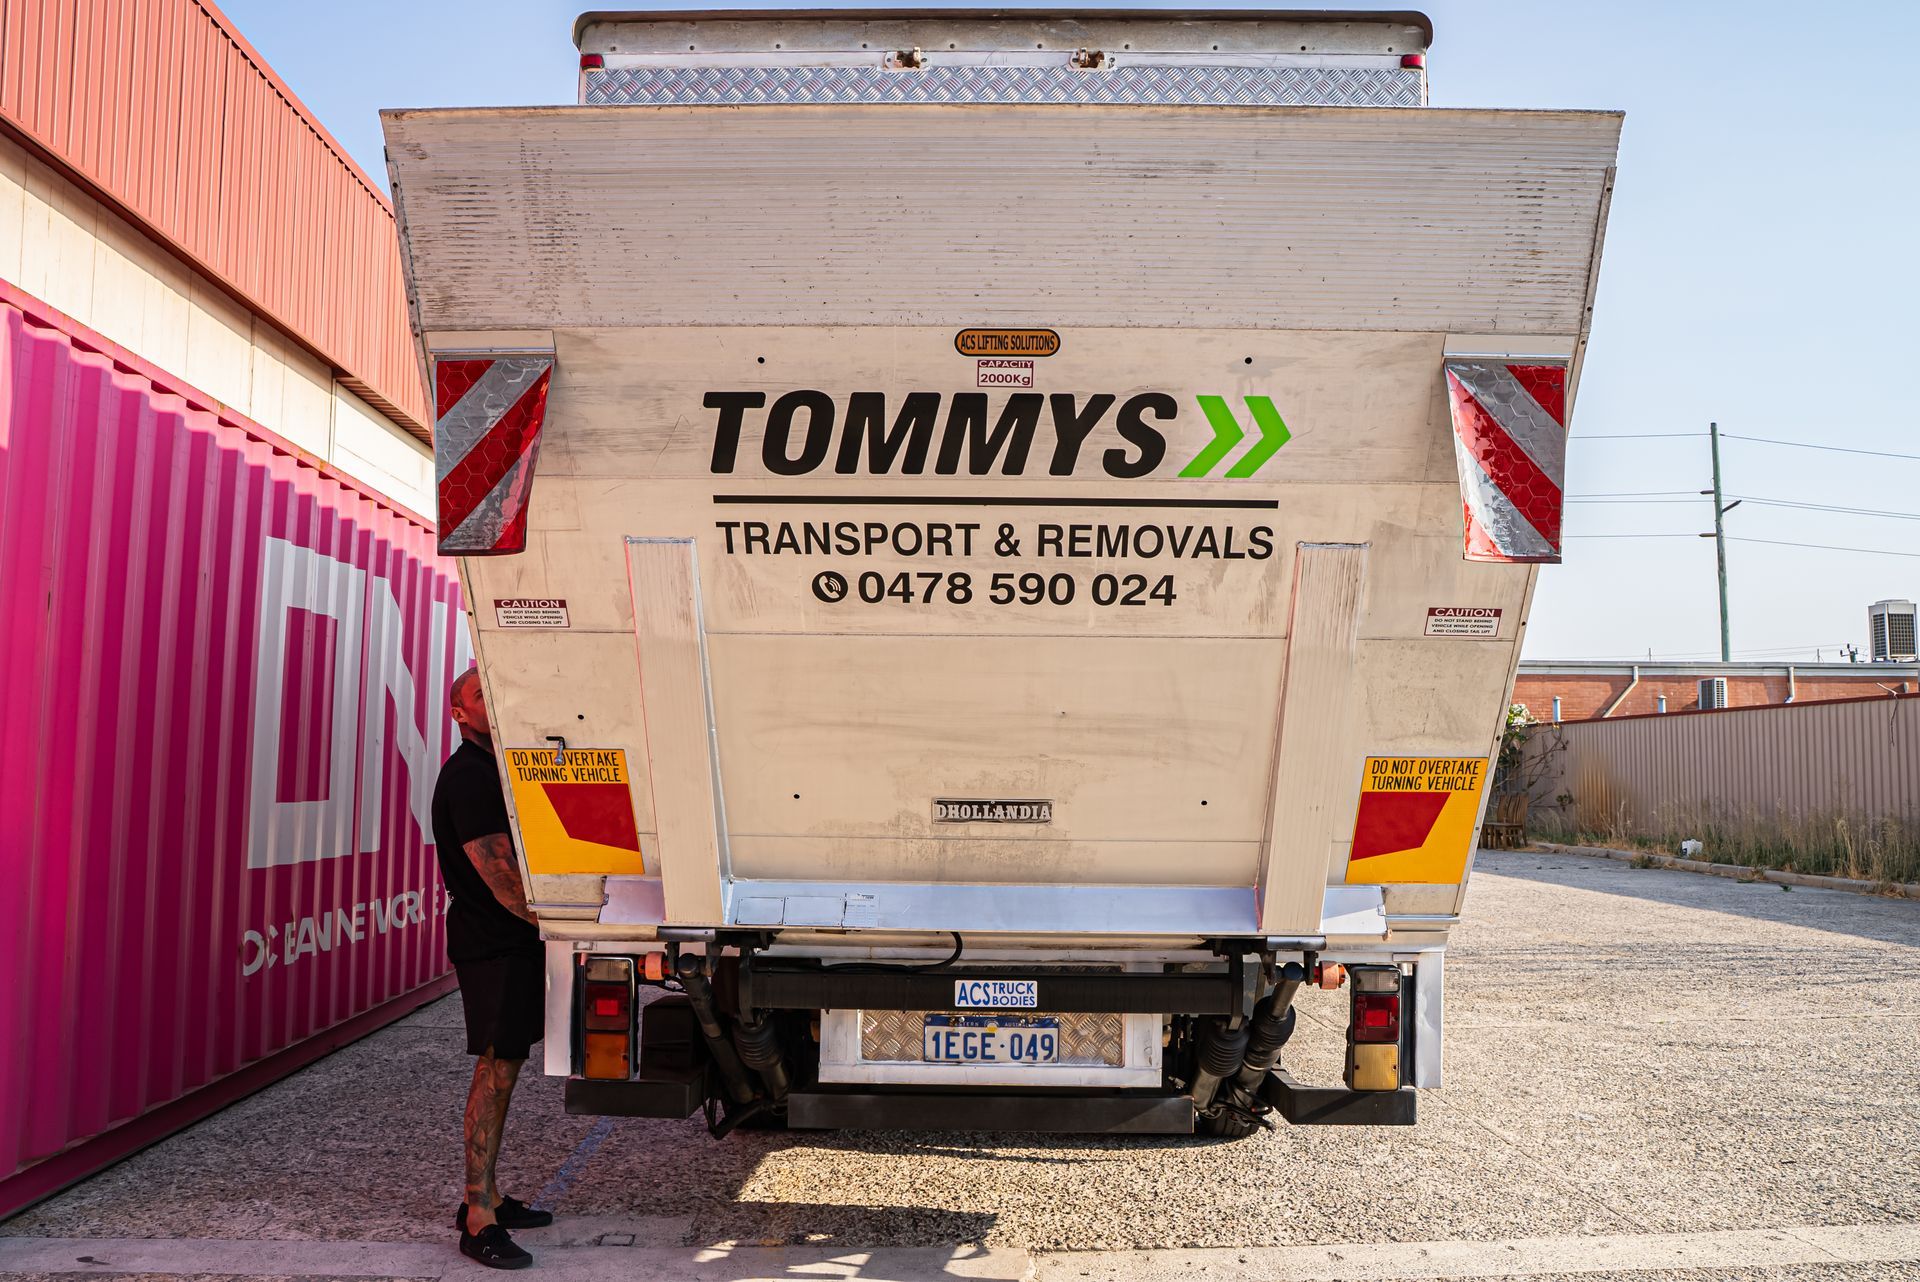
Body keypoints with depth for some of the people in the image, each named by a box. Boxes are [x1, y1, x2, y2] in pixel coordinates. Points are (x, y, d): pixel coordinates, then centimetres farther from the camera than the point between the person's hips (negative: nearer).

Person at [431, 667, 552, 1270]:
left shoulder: (498, 768, 17)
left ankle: (487, 1197, 22)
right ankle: (478, 1221, -4)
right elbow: (498, 874, -21)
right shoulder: (467, 776, -15)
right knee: (495, 1071, -9)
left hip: (514, 940, 10)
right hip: (489, 943, -10)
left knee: (504, 1068, 13)